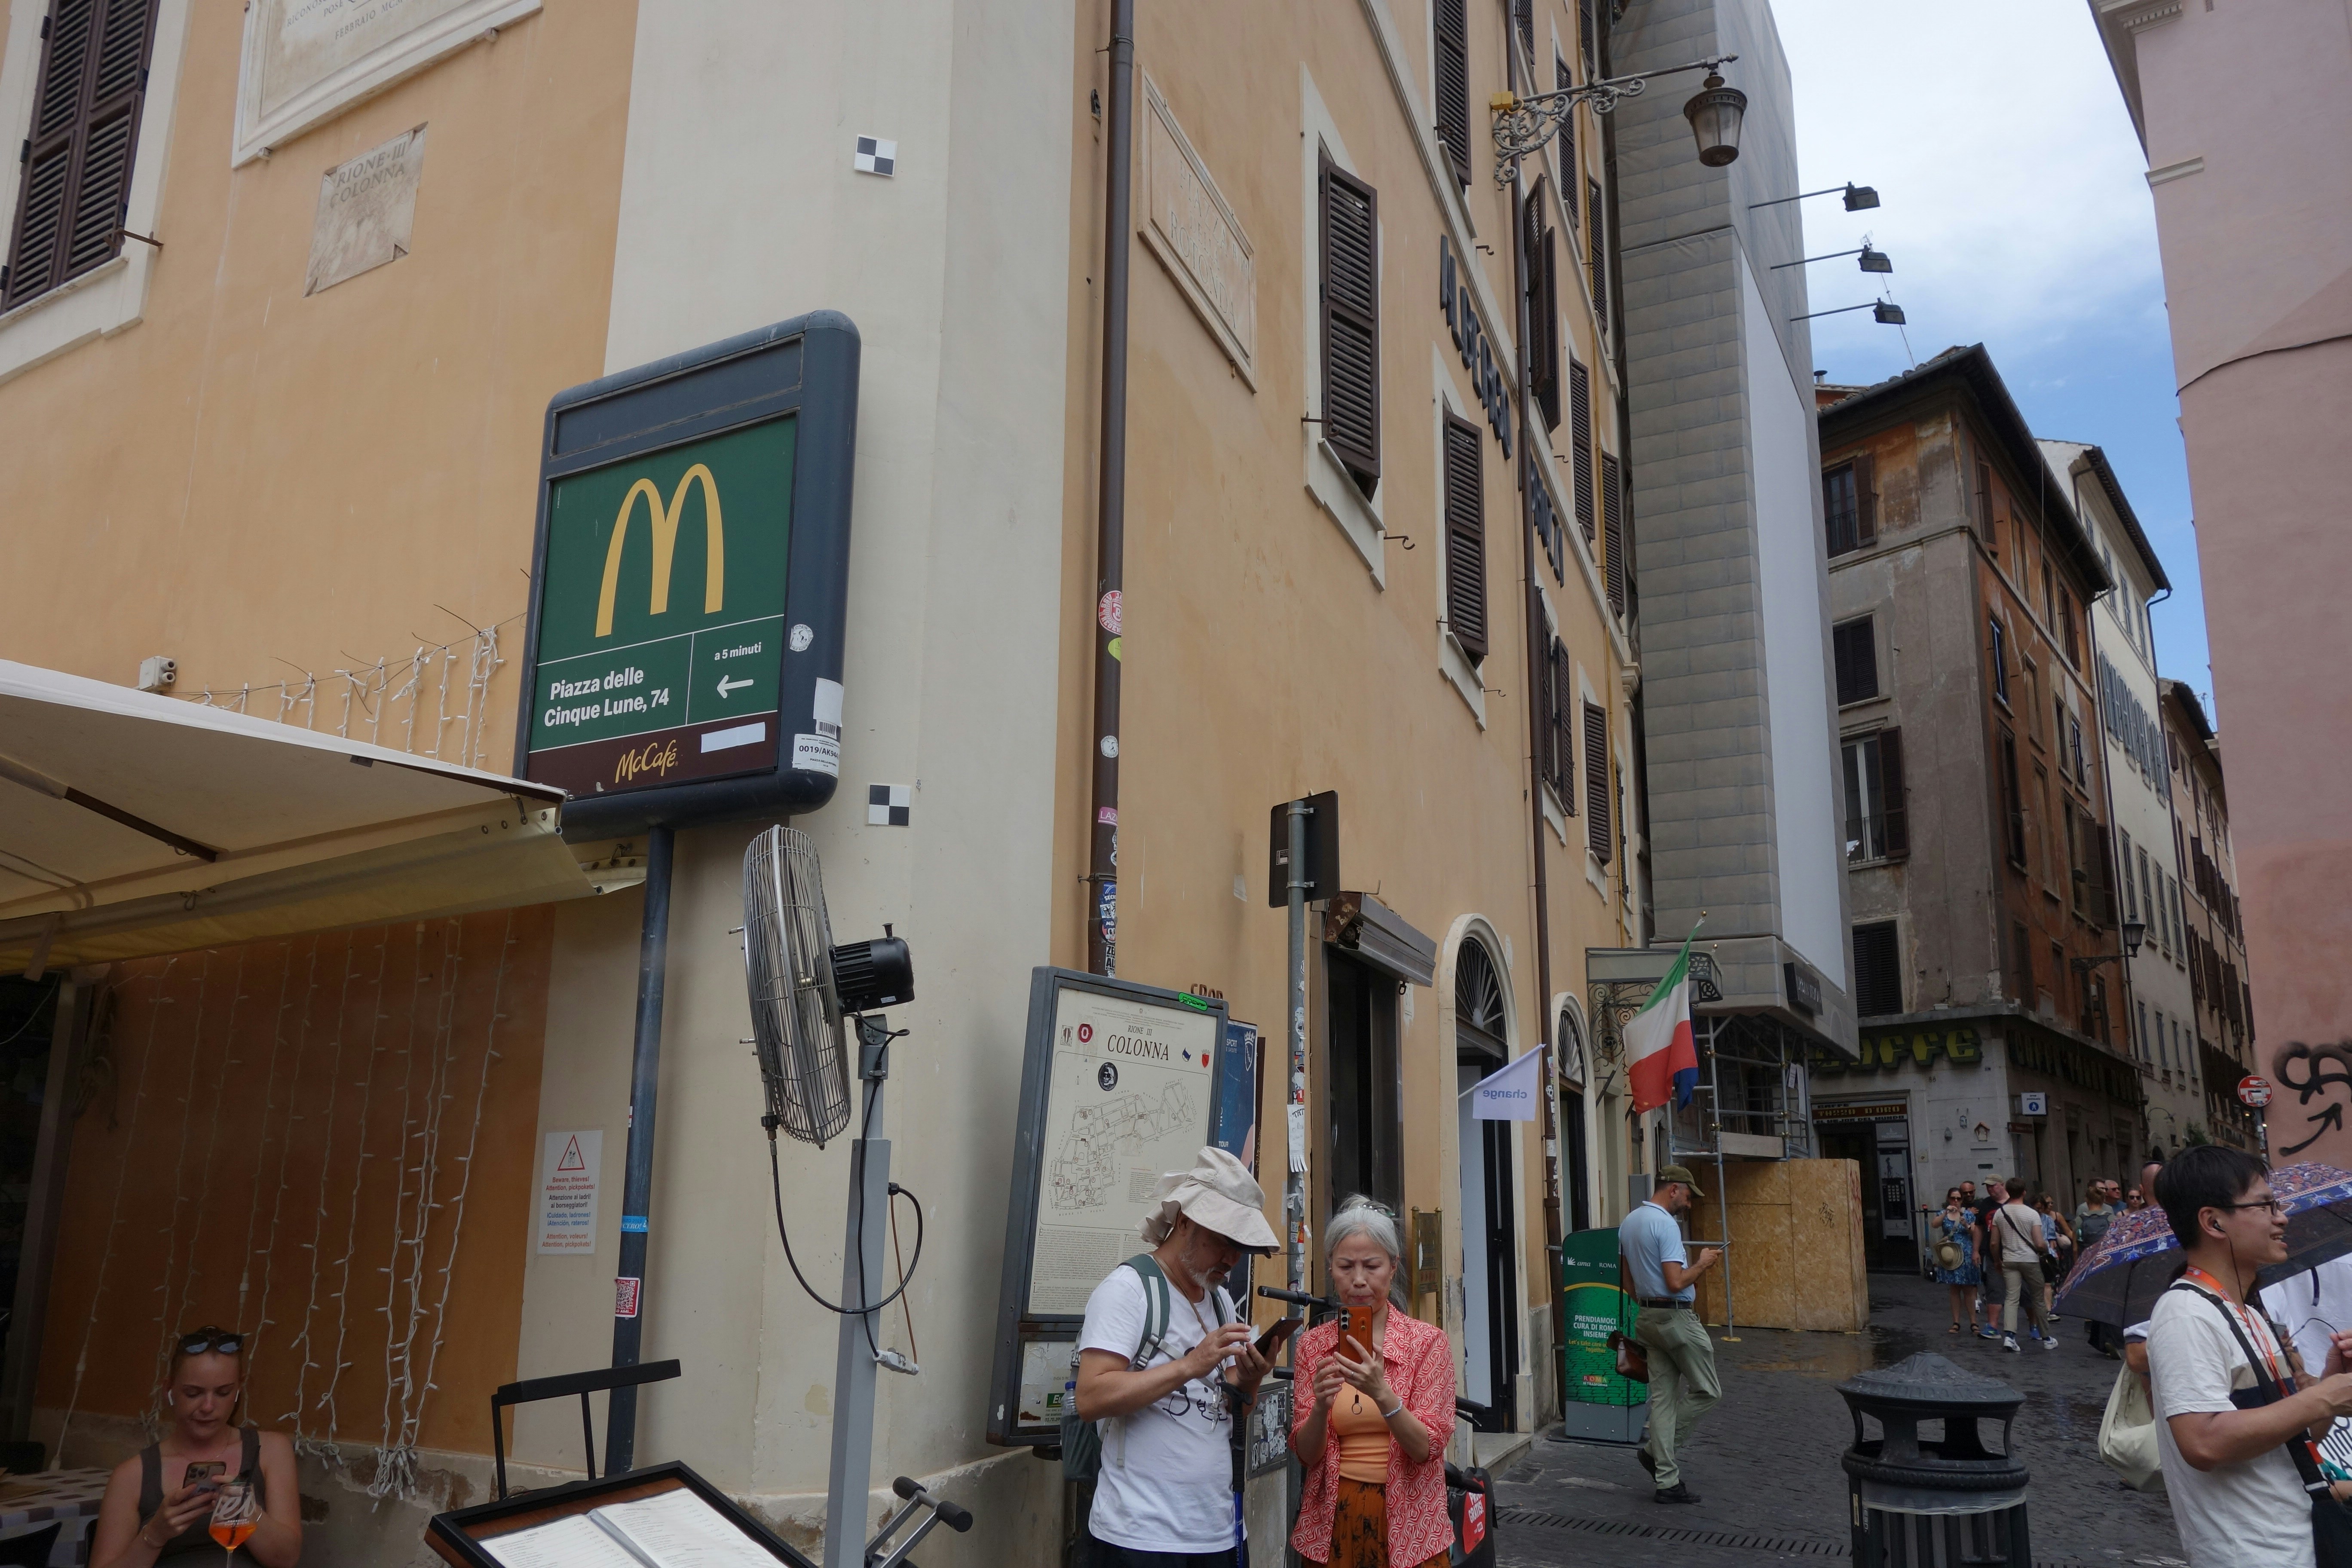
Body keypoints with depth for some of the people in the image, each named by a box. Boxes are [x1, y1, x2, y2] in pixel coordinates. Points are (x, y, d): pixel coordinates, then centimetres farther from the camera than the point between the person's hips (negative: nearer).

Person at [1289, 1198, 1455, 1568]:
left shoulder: (1428, 1341, -7)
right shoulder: (1313, 1345, -1)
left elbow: (1425, 1448, -13)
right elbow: (1306, 1453, -2)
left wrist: (1381, 1393, -29)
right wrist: (1321, 1407, -22)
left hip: (1405, 1521, -2)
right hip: (1333, 1522, 2)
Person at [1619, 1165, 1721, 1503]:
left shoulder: (1629, 1223, 11)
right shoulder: (1666, 1225, -19)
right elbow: (1676, 1282, -23)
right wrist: (1703, 1263, -9)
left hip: (1648, 1318, 9)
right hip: (1676, 1318, -9)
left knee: (1663, 1396, 9)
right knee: (1706, 1390, 4)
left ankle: (1667, 1481, 9)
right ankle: (1657, 1451, 6)